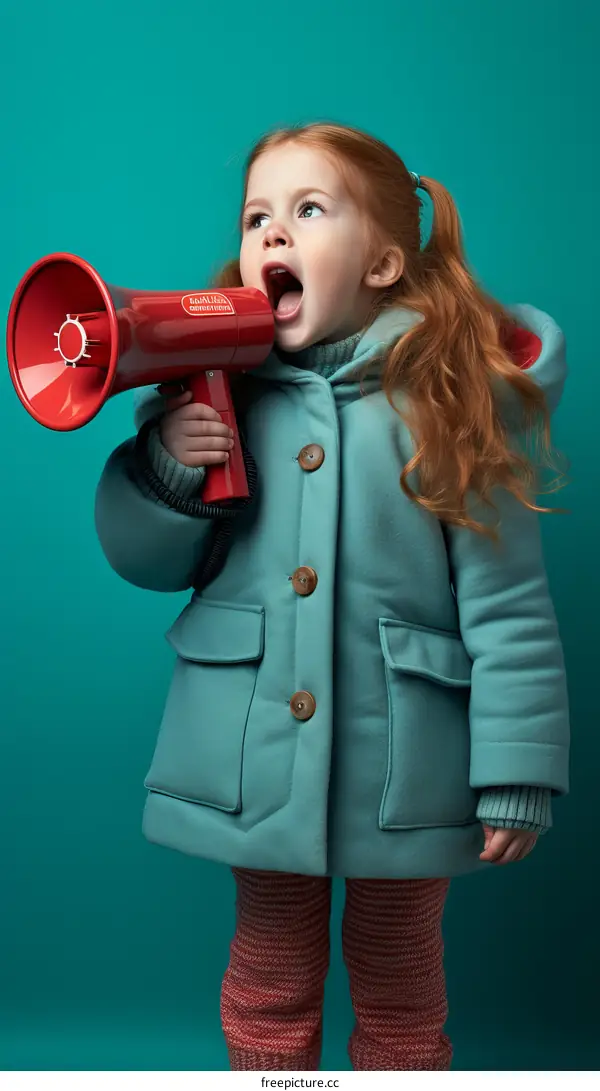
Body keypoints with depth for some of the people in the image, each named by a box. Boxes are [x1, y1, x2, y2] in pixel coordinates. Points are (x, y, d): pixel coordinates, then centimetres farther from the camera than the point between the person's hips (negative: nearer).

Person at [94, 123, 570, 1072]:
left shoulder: (452, 397, -9)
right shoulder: (219, 394, 0)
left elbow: (506, 602, -9)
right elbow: (147, 564, 5)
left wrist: (517, 775, -9)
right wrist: (164, 467, -15)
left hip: (405, 770, -2)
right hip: (258, 763, 3)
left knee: (399, 992, 18)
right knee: (268, 988, 19)